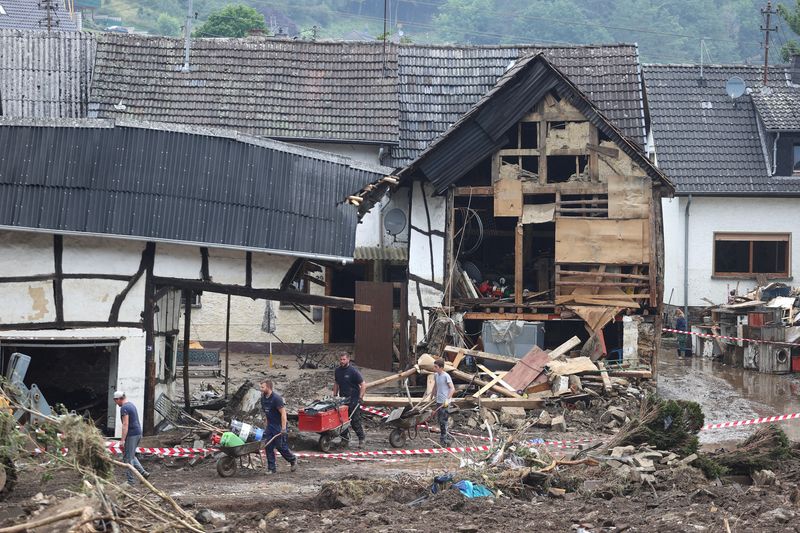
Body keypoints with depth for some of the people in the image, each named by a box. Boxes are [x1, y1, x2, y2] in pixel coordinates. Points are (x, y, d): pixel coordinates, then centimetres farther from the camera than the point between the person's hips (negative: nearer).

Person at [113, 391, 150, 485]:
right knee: (131, 456, 20)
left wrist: (123, 440, -22)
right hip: (138, 432, 10)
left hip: (131, 435, -10)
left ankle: (130, 481, -2)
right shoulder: (131, 405, 16)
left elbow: (125, 424, -21)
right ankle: (143, 472, 13)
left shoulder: (124, 408, -15)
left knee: (128, 458, -4)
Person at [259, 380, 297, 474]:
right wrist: (267, 423, 14)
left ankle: (293, 460, 24)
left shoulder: (276, 398, -20)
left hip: (279, 426, -7)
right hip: (270, 426, 7)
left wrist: (283, 429, -24)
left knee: (281, 447, -2)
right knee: (269, 447, 1)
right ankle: (272, 469, 5)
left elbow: (283, 413, -21)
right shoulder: (263, 398, 5)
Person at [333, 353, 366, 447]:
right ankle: (345, 438, 17)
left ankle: (362, 438, 7)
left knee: (355, 420, -6)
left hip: (353, 400, -6)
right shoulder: (338, 371, 8)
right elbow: (336, 384, 20)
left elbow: (363, 385, -10)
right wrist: (335, 396, 12)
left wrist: (360, 398, -15)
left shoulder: (353, 371, -11)